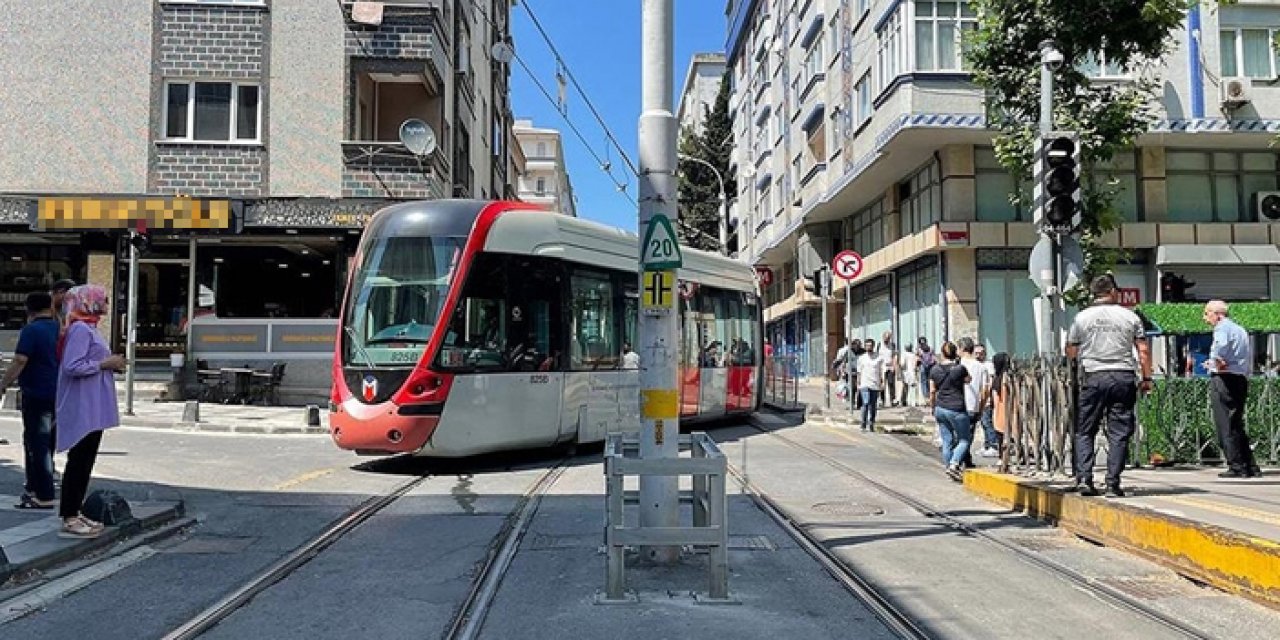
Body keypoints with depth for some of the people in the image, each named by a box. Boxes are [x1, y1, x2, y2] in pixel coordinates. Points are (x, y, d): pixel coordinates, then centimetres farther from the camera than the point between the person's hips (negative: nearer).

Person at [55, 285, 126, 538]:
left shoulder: (89, 328, 15)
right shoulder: (80, 329, -15)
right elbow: (72, 366, -23)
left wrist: (110, 364, 7)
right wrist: (105, 363, -16)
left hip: (92, 409, 10)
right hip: (83, 410, -10)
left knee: (85, 461, 14)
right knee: (78, 461, -5)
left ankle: (75, 512, 22)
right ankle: (69, 519, 1)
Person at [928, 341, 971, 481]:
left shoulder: (934, 369, 2)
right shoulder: (960, 368, -11)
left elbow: (932, 392, 6)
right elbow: (968, 381, 11)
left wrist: (933, 408, 19)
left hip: (940, 408, 5)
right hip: (956, 409, -5)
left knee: (947, 441, 12)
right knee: (964, 440, 7)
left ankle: (950, 468, 16)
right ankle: (954, 465, -10)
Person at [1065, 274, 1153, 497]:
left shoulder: (1082, 317, 4)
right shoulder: (1130, 316, 4)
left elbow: (1070, 352, 9)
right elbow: (1144, 350, 4)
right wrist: (1146, 378, 11)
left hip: (1093, 378, 0)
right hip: (1123, 377, 0)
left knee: (1085, 431, 8)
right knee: (1119, 433, 4)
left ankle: (1084, 478, -3)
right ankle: (1113, 484, 2)